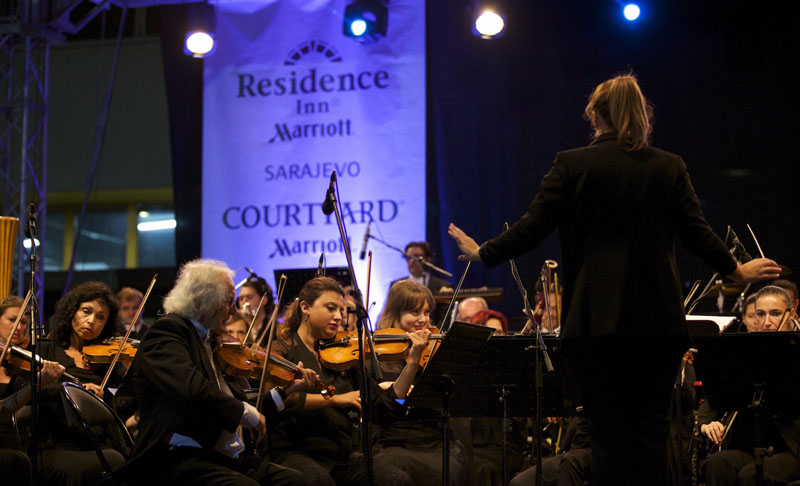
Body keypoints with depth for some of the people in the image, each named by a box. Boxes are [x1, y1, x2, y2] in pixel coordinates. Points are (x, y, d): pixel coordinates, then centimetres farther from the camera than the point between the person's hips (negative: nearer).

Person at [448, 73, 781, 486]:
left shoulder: (571, 165, -4)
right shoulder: (670, 168, 3)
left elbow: (532, 228, -4)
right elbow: (697, 234, 4)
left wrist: (482, 253, 11)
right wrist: (736, 270, 21)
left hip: (595, 319, -2)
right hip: (658, 321, 2)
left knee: (609, 433, 2)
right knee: (651, 431, 8)